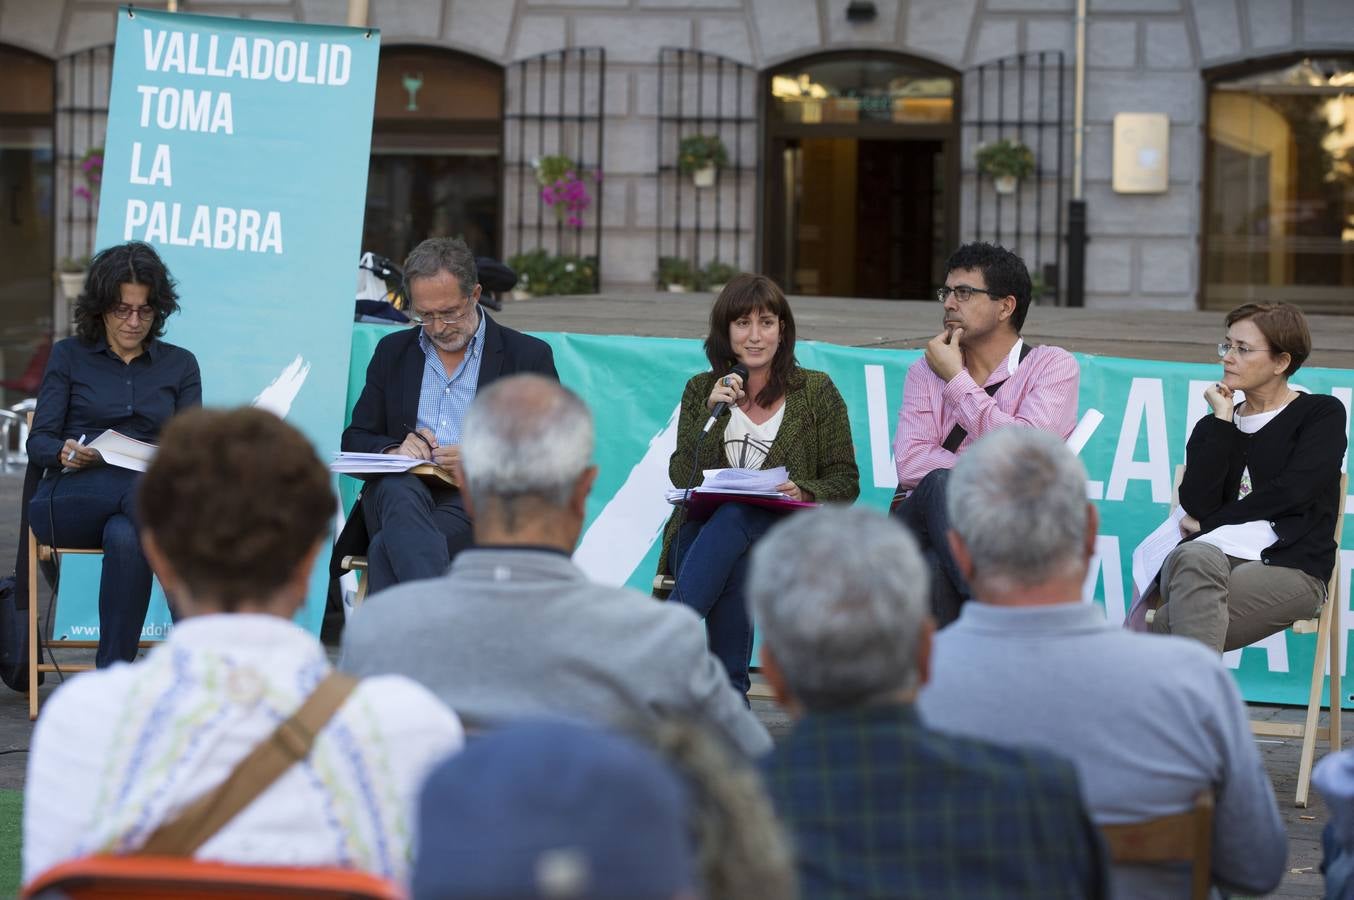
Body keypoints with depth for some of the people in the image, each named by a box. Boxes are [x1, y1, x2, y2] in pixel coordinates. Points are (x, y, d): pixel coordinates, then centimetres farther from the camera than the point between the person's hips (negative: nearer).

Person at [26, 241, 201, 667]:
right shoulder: (69, 356, 14)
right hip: (70, 499, -1)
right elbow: (39, 442, 7)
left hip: (148, 496, 1)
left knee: (126, 539, -39)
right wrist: (65, 453, -18)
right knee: (145, 491, -38)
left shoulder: (179, 365, 18)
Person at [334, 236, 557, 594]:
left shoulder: (528, 356, 9)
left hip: (478, 501, -2)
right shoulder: (392, 352, 21)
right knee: (400, 489, -38)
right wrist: (395, 450, -5)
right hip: (399, 492, 2)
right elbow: (354, 439, 19)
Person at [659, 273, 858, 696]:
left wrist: (805, 492, -15)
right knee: (733, 565, -37)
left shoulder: (816, 392, 10)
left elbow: (845, 480, 7)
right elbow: (682, 478, 3)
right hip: (703, 528, 1)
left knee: (734, 516, -37)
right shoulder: (701, 390, 14)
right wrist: (712, 412, -8)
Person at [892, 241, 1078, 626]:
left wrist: (957, 381, -3)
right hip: (926, 519, 3)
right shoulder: (926, 371, 15)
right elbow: (910, 464, -1)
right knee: (938, 484, -33)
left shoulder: (1054, 366, 6)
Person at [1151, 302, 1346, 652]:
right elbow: (1197, 504, 3)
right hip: (1211, 551, 3)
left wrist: (1208, 521, 2)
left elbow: (1292, 491, -3)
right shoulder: (1213, 426, 22)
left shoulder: (1322, 413, 13)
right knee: (1195, 557, -40)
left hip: (1290, 567, -3)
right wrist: (1222, 421, 6)